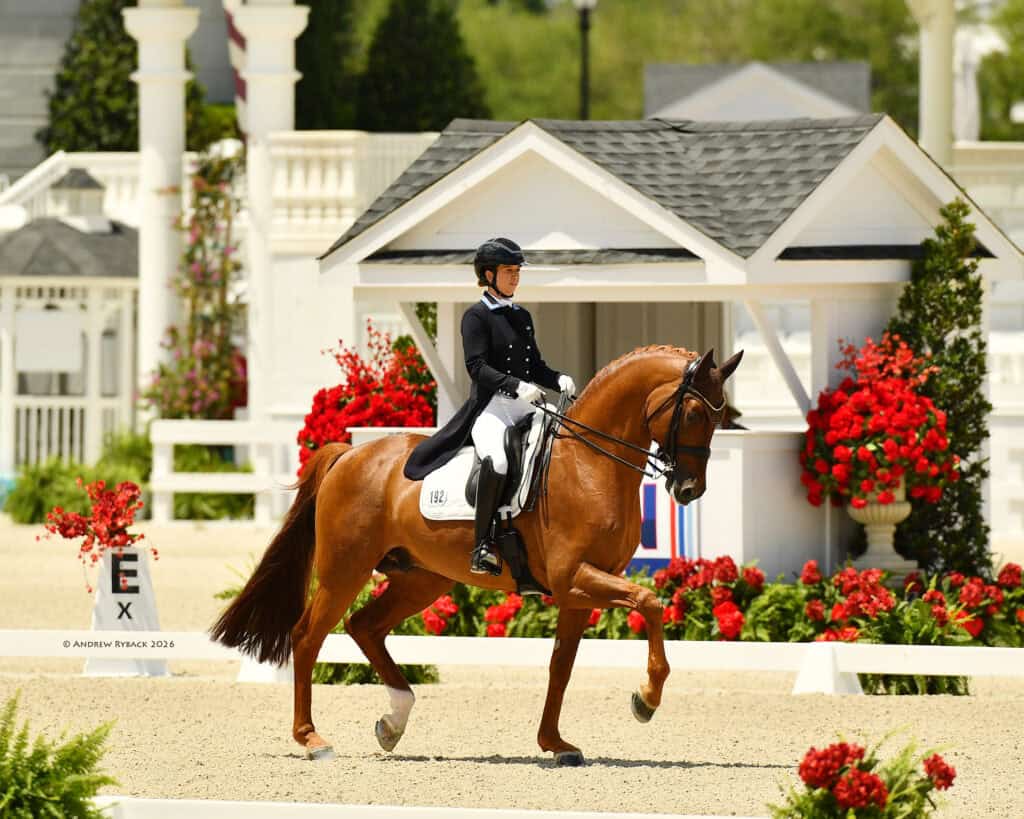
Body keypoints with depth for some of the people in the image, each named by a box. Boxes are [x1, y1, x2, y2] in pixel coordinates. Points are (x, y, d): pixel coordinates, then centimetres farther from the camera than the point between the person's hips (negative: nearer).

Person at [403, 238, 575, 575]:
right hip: (490, 407, -8)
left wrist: (559, 380, 3)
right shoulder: (477, 316, 0)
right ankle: (483, 545, -31)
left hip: (525, 408, 8)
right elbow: (477, 366, -12)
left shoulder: (523, 316, 21)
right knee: (497, 462, -36)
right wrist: (516, 386, -26)